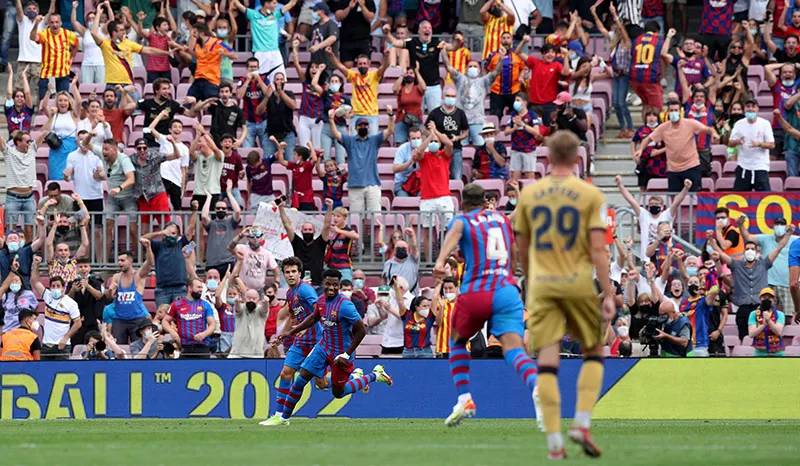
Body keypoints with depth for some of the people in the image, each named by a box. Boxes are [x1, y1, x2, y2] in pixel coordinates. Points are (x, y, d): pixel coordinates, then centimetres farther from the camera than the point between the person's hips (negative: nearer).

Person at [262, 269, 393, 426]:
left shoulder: (345, 306, -25)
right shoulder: (321, 301, -2)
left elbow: (361, 331, -21)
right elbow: (313, 318, 19)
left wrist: (346, 355, -19)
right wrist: (290, 332, 17)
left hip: (341, 353, -6)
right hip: (324, 347, 6)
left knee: (338, 393, 7)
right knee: (301, 379, -2)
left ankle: (375, 376, 25)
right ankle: (284, 417, 9)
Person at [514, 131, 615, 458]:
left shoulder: (529, 194, 6)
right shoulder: (590, 195, -3)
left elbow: (522, 247, 13)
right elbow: (597, 248, -9)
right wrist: (608, 293, -7)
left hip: (541, 285, 2)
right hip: (578, 284, -2)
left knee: (547, 362, -1)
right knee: (593, 353, 16)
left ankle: (554, 440, -6)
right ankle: (582, 423, 0)